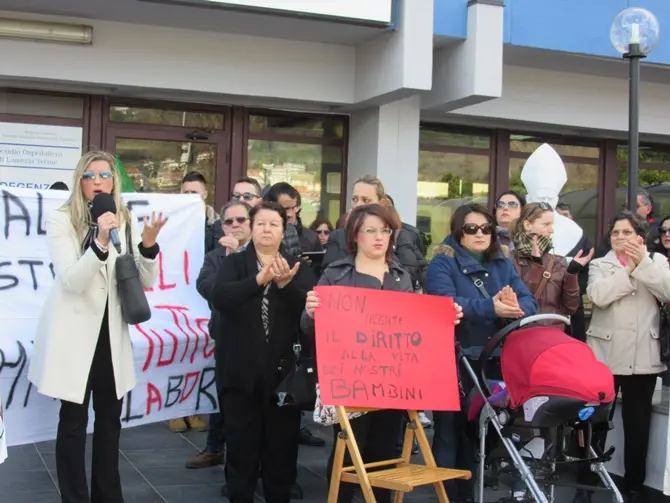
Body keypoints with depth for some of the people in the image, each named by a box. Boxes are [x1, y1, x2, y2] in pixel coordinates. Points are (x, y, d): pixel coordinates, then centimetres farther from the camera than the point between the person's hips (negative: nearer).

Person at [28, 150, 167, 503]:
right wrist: (100, 243, -32)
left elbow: (146, 281, 1)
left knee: (110, 419, 13)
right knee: (73, 421, 2)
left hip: (111, 332, 4)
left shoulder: (126, 221, 4)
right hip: (74, 332, -4)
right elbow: (71, 281, -18)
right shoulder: (60, 220, -8)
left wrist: (148, 245, -18)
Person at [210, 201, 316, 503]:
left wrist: (285, 284, -24)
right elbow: (220, 298, -15)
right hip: (241, 371, -1)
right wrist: (260, 279, -27)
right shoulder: (234, 263, 4)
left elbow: (312, 307, -8)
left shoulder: (297, 267, 7)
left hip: (283, 370, 1)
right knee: (241, 444, 6)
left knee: (282, 444, 7)